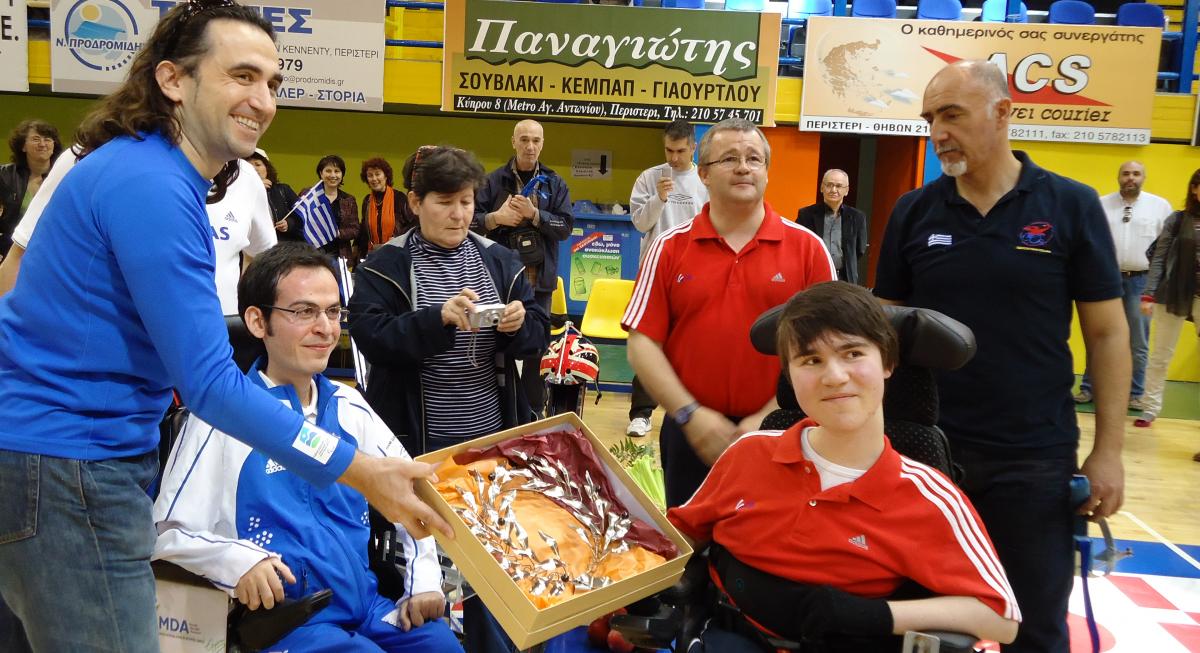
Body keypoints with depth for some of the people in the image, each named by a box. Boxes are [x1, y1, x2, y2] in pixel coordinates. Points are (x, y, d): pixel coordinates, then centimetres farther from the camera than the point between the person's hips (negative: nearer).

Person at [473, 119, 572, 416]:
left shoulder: (555, 183, 6)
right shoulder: (494, 181, 3)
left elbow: (566, 227, -2)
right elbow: (470, 220, 0)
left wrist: (534, 214, -15)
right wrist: (495, 218, -18)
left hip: (539, 279, 1)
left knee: (536, 347, 7)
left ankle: (534, 414, 18)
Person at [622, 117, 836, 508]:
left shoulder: (807, 248, 0)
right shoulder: (670, 248, 2)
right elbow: (642, 343, -1)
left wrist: (769, 418, -10)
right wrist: (690, 414, -10)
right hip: (690, 433, 1)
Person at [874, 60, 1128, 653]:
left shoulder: (1072, 207, -5)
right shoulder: (913, 212, 0)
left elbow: (1106, 333, -2)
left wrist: (1108, 449, -5)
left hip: (1036, 456, -1)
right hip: (926, 450, 2)